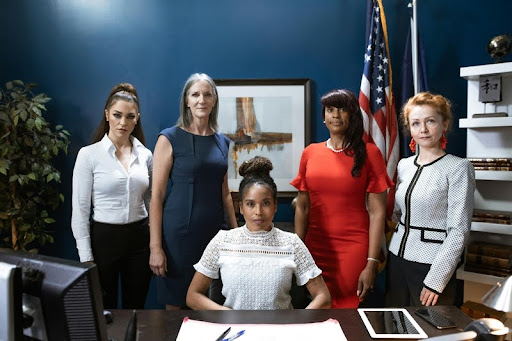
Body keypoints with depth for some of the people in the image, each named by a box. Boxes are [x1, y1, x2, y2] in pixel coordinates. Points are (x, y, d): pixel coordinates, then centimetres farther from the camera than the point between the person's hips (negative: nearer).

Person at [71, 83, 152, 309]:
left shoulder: (146, 155, 3)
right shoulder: (89, 154, -8)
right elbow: (80, 210, -7)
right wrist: (86, 257, -9)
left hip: (139, 238, 3)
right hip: (104, 238, -3)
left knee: (136, 308, 15)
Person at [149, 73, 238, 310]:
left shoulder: (222, 142, 9)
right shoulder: (170, 139, -5)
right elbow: (157, 196, -8)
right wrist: (155, 246, -12)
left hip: (216, 231, 5)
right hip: (180, 234, -4)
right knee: (176, 305, 7)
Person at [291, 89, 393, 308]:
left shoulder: (369, 153, -3)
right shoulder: (310, 153, 5)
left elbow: (377, 212, -6)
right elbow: (302, 208, 8)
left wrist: (371, 264, -11)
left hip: (353, 249, -3)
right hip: (315, 247, 3)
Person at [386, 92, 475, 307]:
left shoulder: (458, 168, -9)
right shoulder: (404, 165, 7)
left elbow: (459, 230, -12)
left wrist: (436, 279, -15)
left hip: (432, 264, -5)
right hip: (397, 258, 5)